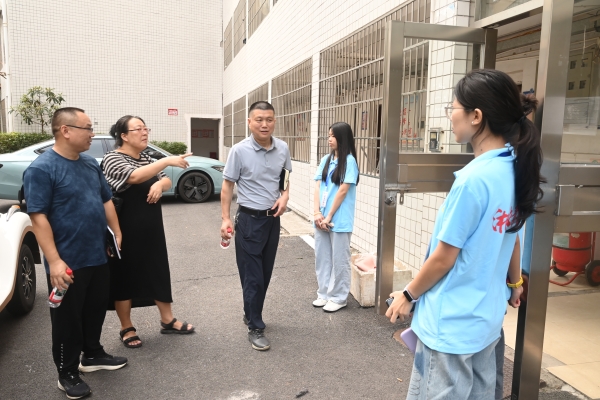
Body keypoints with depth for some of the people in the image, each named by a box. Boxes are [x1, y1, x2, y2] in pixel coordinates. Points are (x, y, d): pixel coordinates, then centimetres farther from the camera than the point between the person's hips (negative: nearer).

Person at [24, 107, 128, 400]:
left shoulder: (90, 164, 8)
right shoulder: (41, 168, -15)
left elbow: (106, 200, 16)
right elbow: (38, 217, -19)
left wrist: (117, 233, 12)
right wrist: (54, 261, -23)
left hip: (98, 256, 7)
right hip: (68, 262, -7)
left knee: (96, 310, 20)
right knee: (67, 319, 7)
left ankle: (93, 355, 38)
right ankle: (67, 373, 24)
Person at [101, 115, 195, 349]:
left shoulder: (146, 158, 11)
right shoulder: (112, 159, -12)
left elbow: (167, 181, 13)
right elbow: (135, 176, -31)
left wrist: (160, 184, -10)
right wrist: (167, 161, -35)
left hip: (151, 228, 7)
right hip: (126, 231, -7)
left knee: (159, 272, 12)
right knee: (125, 277, 5)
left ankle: (168, 321, 24)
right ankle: (127, 329, 20)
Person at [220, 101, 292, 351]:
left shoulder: (283, 149, -2)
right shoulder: (239, 151, -14)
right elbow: (227, 185, -7)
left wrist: (285, 195, -4)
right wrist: (225, 218, -11)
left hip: (273, 218, 5)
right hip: (250, 219, -5)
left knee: (265, 273, 15)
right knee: (252, 276, 1)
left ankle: (251, 314, 36)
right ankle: (255, 328, 15)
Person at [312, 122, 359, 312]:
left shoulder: (349, 161, -9)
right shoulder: (326, 160, 9)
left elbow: (343, 191, -14)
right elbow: (318, 187, 6)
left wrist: (329, 217, -12)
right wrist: (317, 213, -6)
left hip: (339, 220, -6)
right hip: (322, 219, 6)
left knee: (339, 260, 5)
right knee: (321, 258, 14)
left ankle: (338, 298, 19)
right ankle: (324, 293, 28)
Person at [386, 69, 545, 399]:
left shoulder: (473, 178, -25)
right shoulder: (515, 169, 1)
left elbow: (443, 258, -19)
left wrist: (408, 295, -3)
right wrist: (514, 282, 30)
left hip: (452, 323, -8)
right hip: (487, 316, 9)